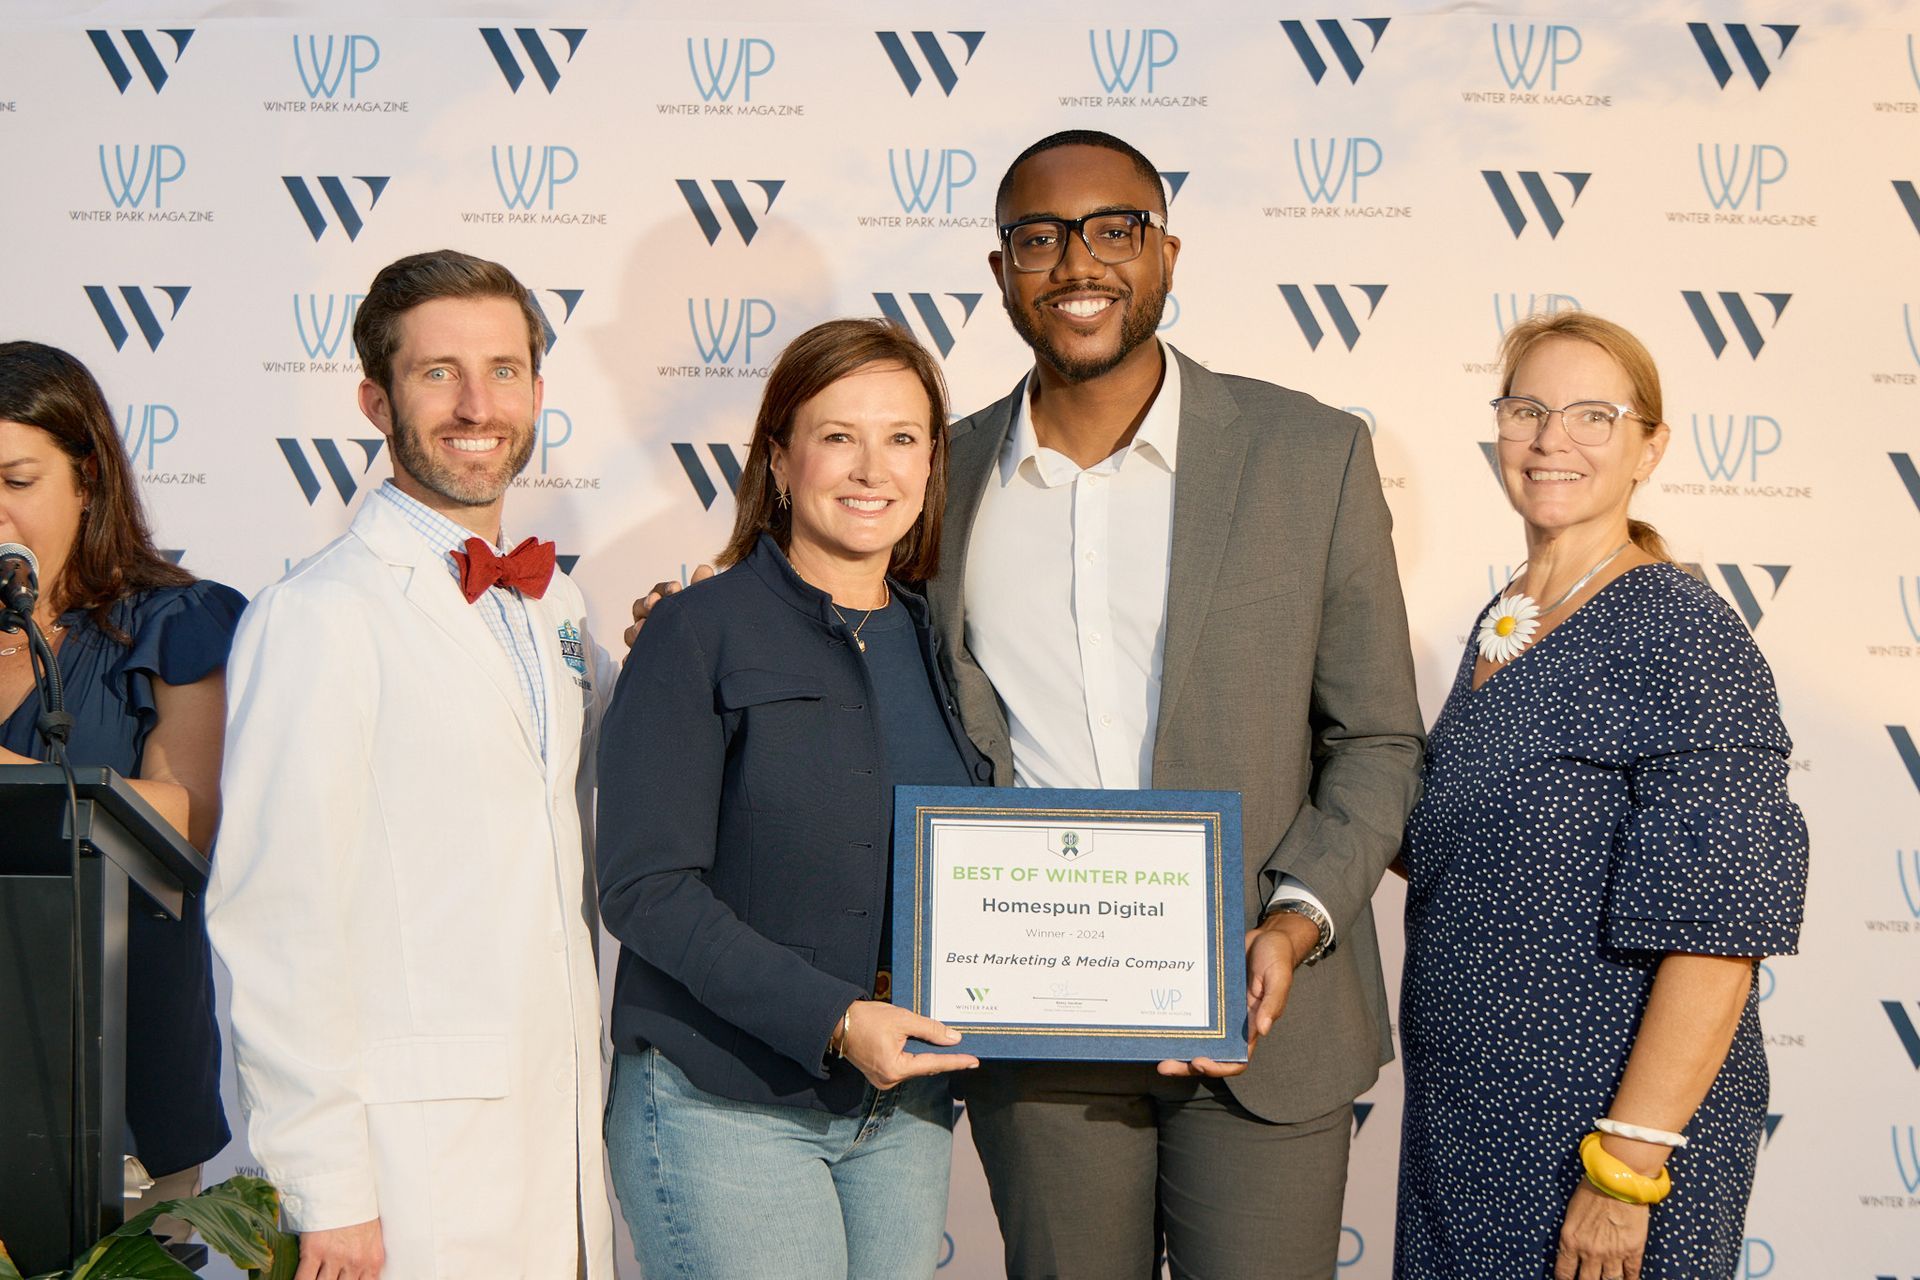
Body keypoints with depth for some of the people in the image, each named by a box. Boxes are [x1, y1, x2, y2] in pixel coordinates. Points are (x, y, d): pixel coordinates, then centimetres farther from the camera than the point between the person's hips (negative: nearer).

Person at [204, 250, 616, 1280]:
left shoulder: (552, 607, 13)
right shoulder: (317, 617, -11)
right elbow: (276, 919, -14)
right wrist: (326, 1188, -16)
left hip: (563, 1137, 7)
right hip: (414, 1153, -7)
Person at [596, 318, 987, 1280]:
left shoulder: (933, 643, 10)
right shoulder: (697, 636, -7)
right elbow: (644, 889, -13)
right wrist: (832, 1019, -21)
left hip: (904, 1107, 6)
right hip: (724, 1104, -5)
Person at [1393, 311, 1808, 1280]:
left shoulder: (1683, 638, -16)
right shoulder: (1504, 623, 9)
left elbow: (1719, 930, -21)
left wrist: (1627, 1166, -22)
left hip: (1601, 1118, -8)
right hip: (1464, 1110, 8)